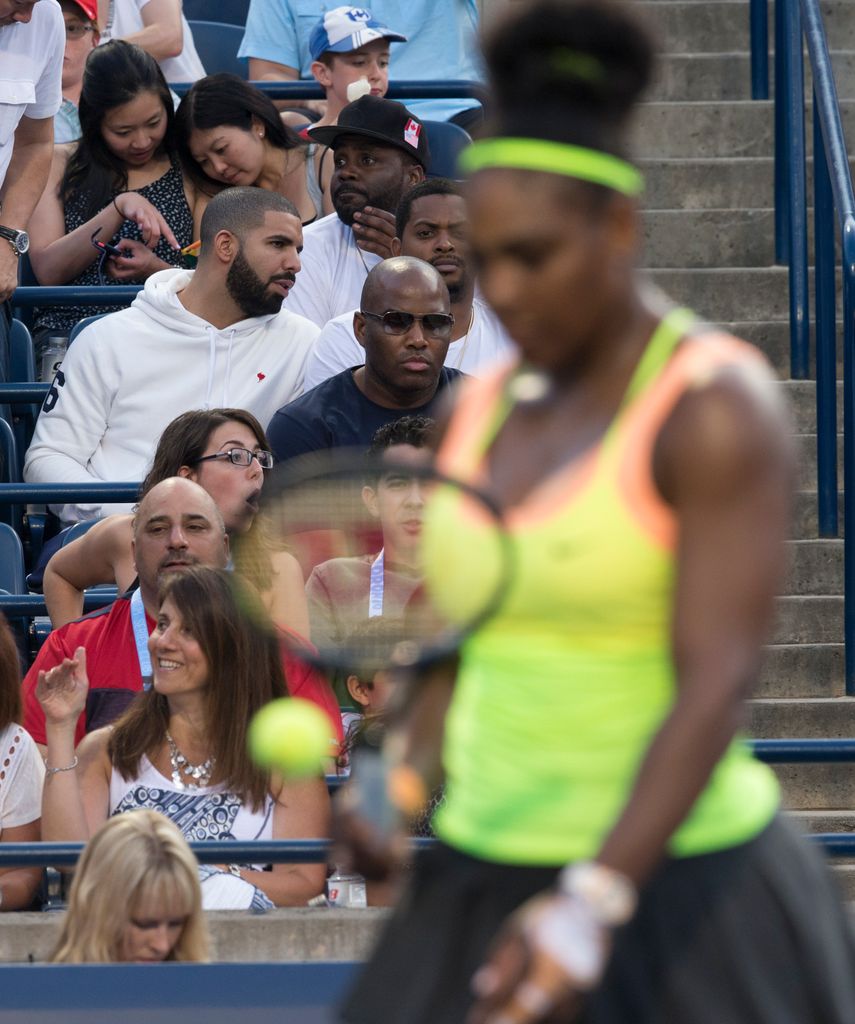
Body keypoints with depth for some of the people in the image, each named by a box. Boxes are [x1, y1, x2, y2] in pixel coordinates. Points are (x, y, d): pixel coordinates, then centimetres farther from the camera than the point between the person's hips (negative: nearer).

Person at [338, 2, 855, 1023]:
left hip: (669, 891, -6)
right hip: (487, 886, 6)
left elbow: (715, 686, -21)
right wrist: (403, 785, -5)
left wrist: (595, 902, -32)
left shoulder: (716, 411, -13)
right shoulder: (484, 408, 9)